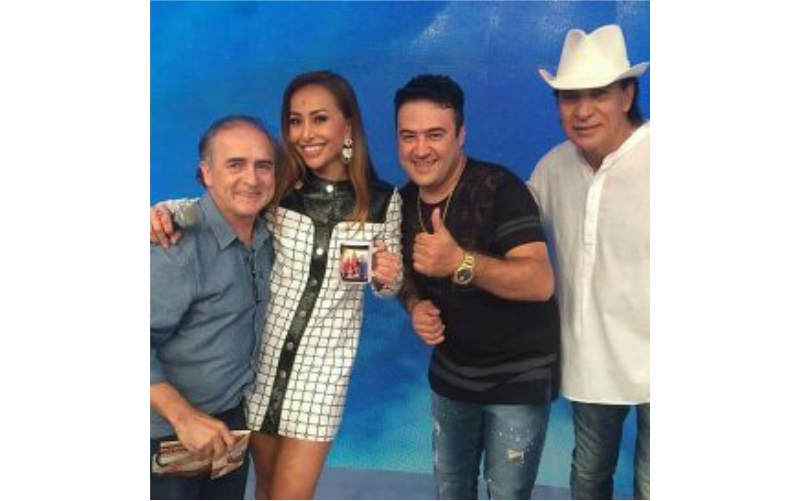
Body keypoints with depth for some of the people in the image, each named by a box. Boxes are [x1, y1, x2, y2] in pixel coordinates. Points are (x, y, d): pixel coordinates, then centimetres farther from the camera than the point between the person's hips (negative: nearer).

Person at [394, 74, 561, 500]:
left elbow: (541, 282, -32)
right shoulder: (404, 201, -3)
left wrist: (460, 262, -47)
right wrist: (416, 306, -11)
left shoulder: (499, 188, -22)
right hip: (450, 373, 6)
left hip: (518, 375, -6)